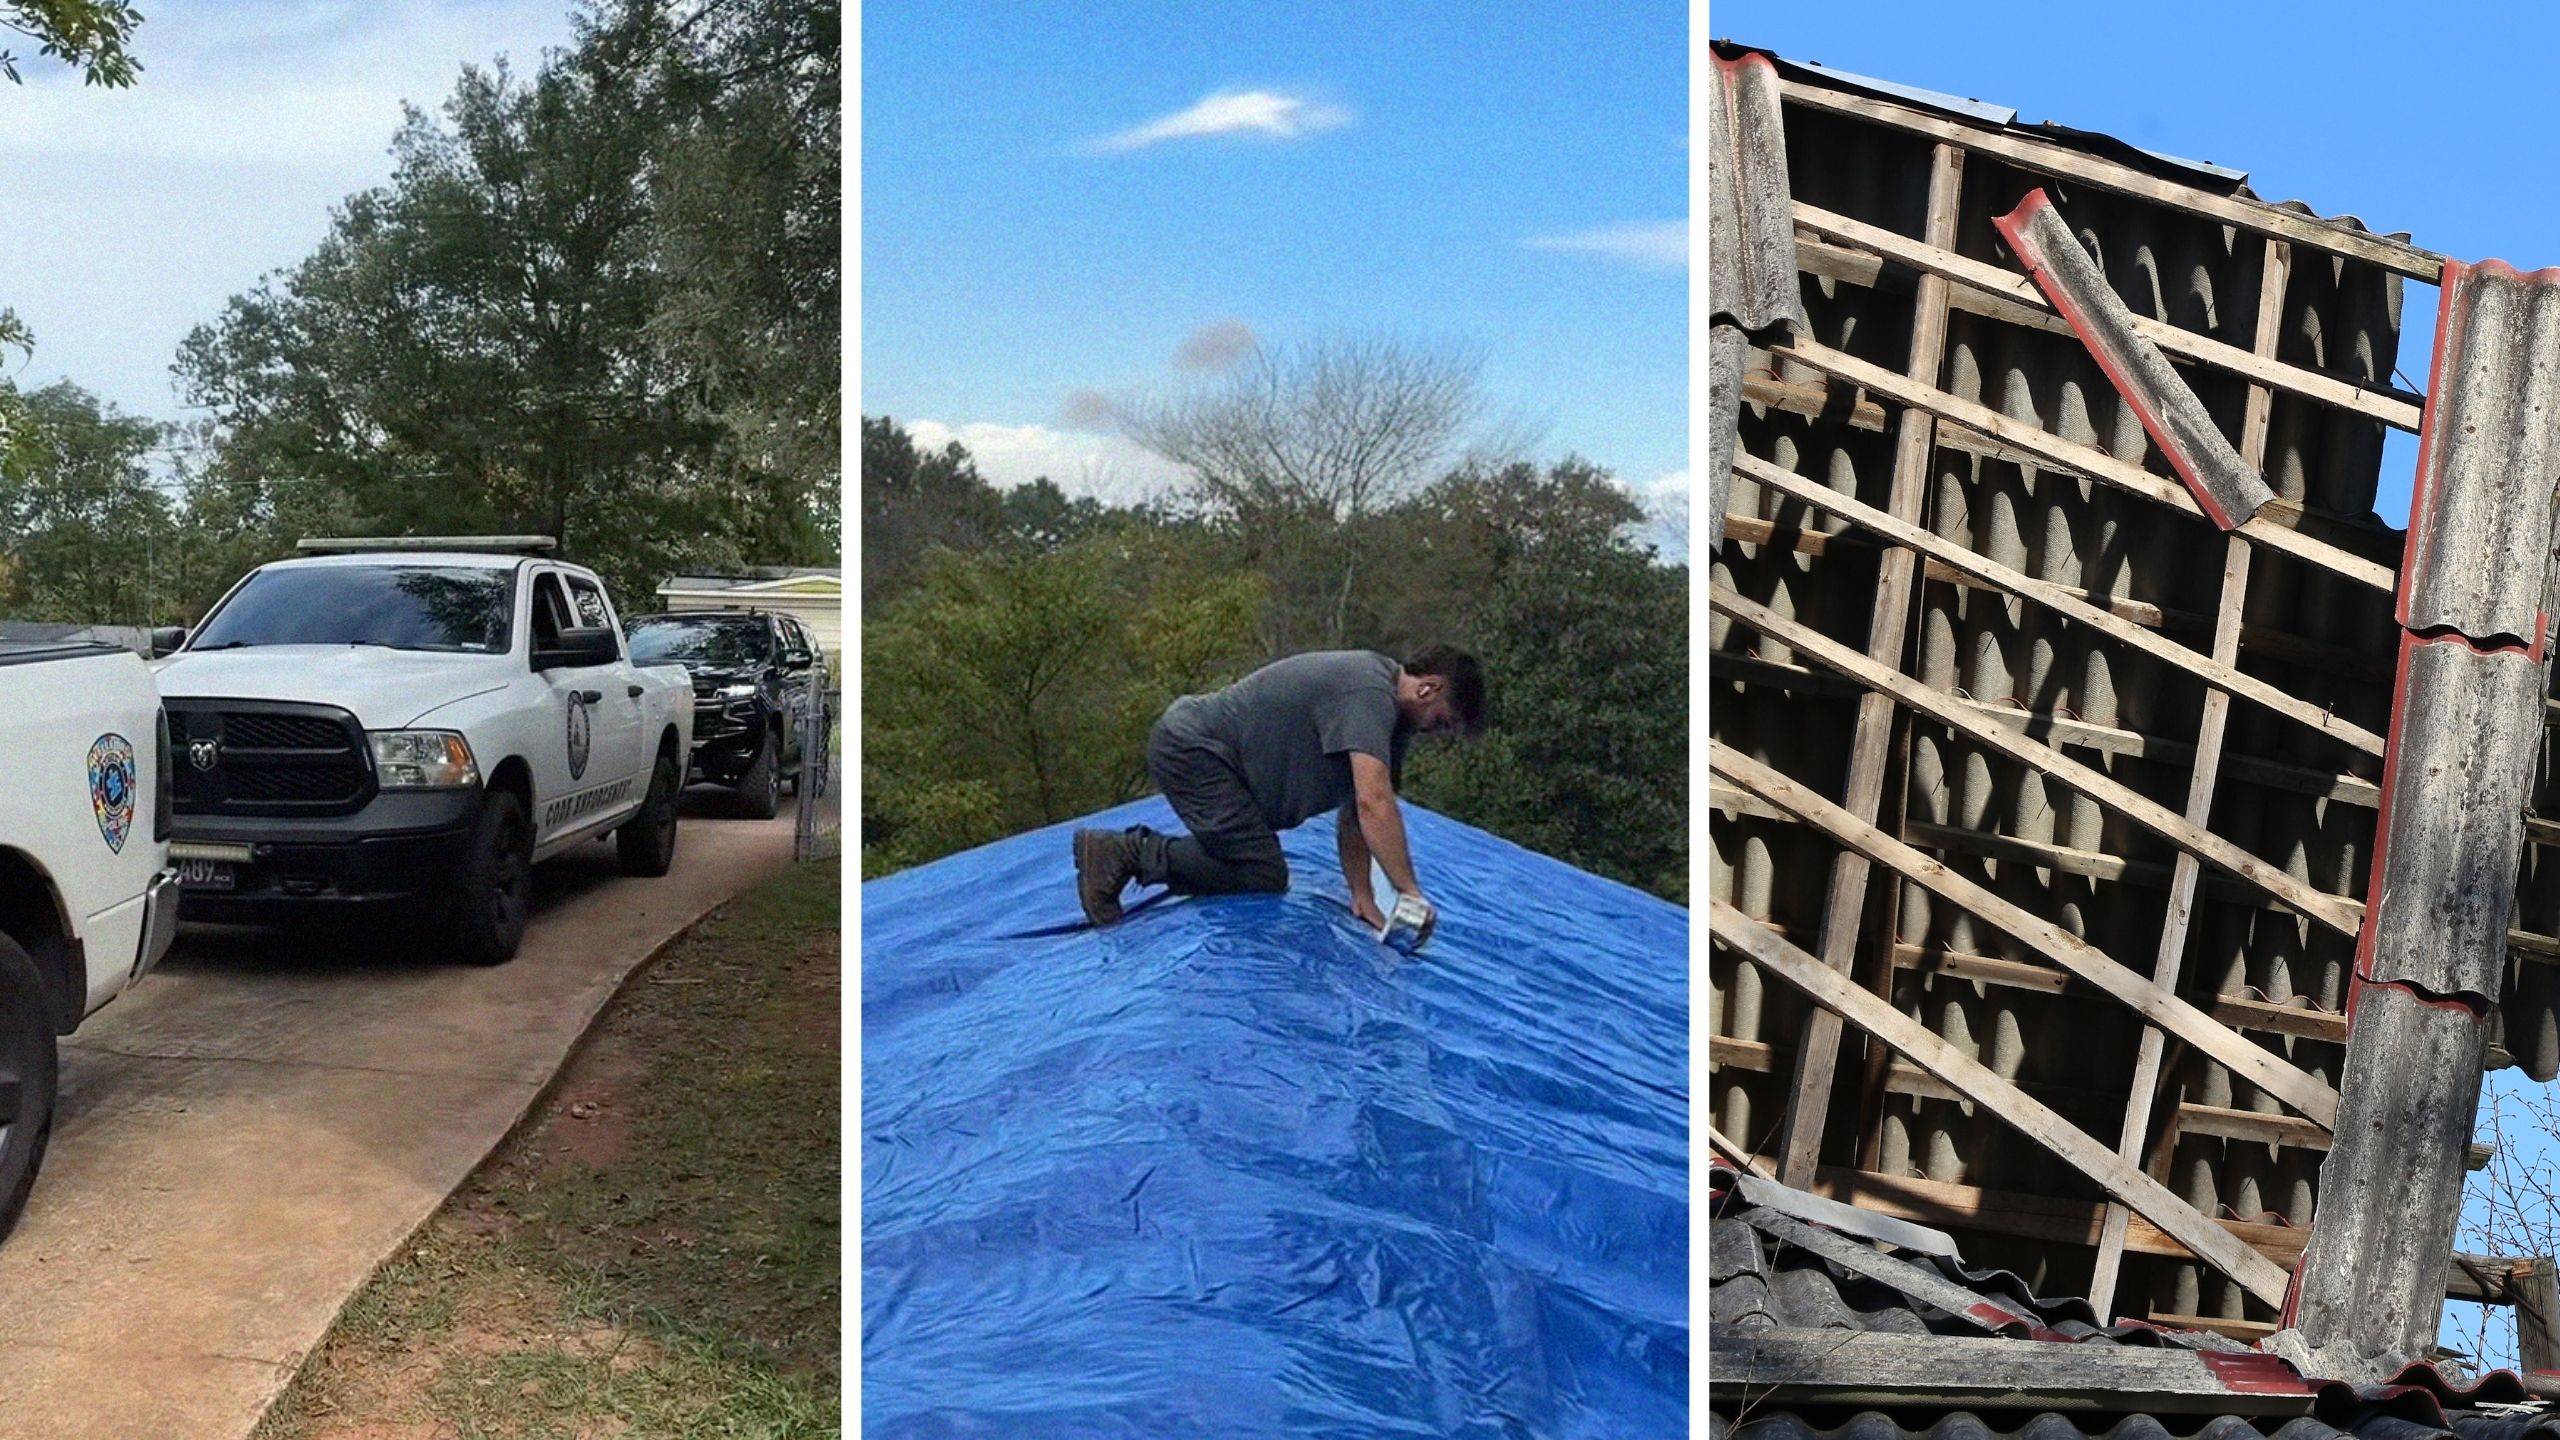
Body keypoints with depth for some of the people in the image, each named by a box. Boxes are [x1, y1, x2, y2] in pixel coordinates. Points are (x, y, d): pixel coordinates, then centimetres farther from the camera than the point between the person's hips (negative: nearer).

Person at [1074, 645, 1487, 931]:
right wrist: (1410, 893, -27)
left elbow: (1356, 812, 14)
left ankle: (1135, 850, 13)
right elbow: (1374, 803, -30)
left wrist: (1362, 896, 9)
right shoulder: (1369, 694, -21)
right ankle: (1125, 852, -13)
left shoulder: (1388, 709, 11)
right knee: (1264, 876, -13)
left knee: (1257, 863, 16)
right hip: (1189, 748, -11)